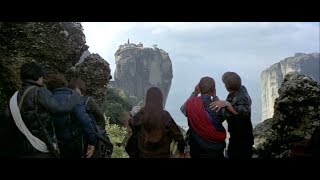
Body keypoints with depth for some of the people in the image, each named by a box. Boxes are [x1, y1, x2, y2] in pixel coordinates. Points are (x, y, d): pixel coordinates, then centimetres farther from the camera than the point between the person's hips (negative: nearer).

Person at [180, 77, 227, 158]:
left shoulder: (192, 104, -13)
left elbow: (183, 108, 11)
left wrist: (194, 93, 11)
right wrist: (215, 96, 7)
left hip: (197, 149, 2)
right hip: (216, 149, -1)